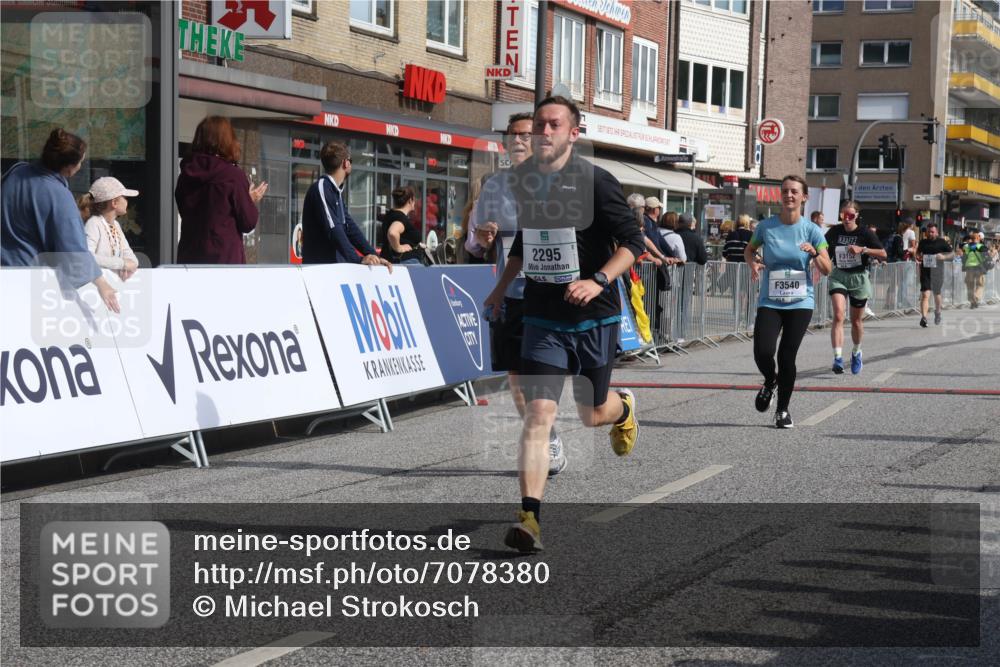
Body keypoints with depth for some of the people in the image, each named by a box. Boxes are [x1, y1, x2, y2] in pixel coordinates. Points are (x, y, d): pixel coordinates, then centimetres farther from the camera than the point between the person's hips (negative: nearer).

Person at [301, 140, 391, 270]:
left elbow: (350, 227, 11)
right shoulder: (321, 189, -13)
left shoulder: (337, 191, 16)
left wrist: (374, 256, -1)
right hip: (318, 268, -9)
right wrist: (358, 259, -30)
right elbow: (333, 229, -24)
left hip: (336, 266, 9)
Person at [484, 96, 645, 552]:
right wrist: (502, 286, 21)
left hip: (595, 318, -2)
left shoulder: (596, 182, -12)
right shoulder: (521, 180, 3)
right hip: (543, 319, 2)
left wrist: (598, 281, -26)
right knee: (539, 413, -13)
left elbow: (632, 241, -12)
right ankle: (530, 517, -14)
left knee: (591, 414, 13)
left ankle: (623, 408, 51)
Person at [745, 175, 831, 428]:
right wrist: (753, 263, -5)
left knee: (787, 357, -5)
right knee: (762, 352, -16)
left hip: (800, 303, 0)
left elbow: (827, 270, -1)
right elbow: (749, 250, 18)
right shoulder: (766, 226, 0)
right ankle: (770, 382, 21)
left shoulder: (811, 230, -2)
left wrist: (815, 253, -21)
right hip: (770, 301, 1)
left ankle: (783, 410, 15)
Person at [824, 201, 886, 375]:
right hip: (838, 276, 0)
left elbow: (883, 253, -8)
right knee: (838, 315, -20)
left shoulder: (864, 233, -7)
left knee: (856, 321, 12)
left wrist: (862, 249, -20)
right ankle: (838, 358, -25)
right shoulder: (834, 232, 0)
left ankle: (856, 353, 38)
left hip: (859, 277, 0)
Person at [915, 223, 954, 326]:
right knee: (925, 295, -12)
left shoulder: (942, 242, 0)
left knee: (937, 294, 16)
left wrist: (944, 257, -15)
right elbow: (918, 253, 23)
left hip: (937, 272, 0)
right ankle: (924, 317, -19)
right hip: (925, 271, 0)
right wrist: (917, 257, 0)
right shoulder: (923, 243, 8)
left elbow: (952, 253, 4)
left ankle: (937, 312, 44)